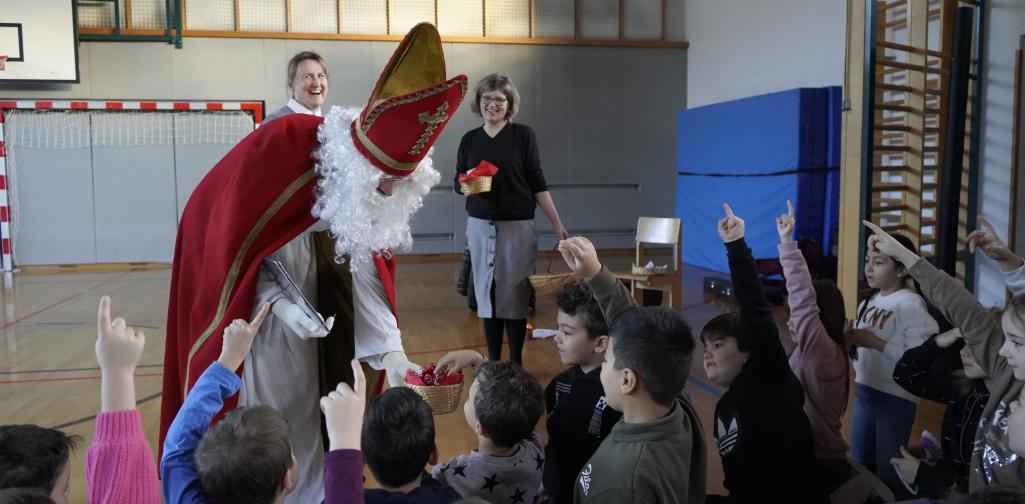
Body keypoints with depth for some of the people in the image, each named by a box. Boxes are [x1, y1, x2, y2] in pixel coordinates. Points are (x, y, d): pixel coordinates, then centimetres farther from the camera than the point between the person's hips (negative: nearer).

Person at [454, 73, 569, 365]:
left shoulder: (523, 135, -2)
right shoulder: (469, 139, 7)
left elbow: (537, 183, -1)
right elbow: (458, 184, 11)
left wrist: (558, 225, -5)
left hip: (518, 226, -3)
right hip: (479, 226, 3)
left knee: (515, 295, 0)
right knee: (486, 293, 6)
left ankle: (516, 363, 12)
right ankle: (492, 360, 17)